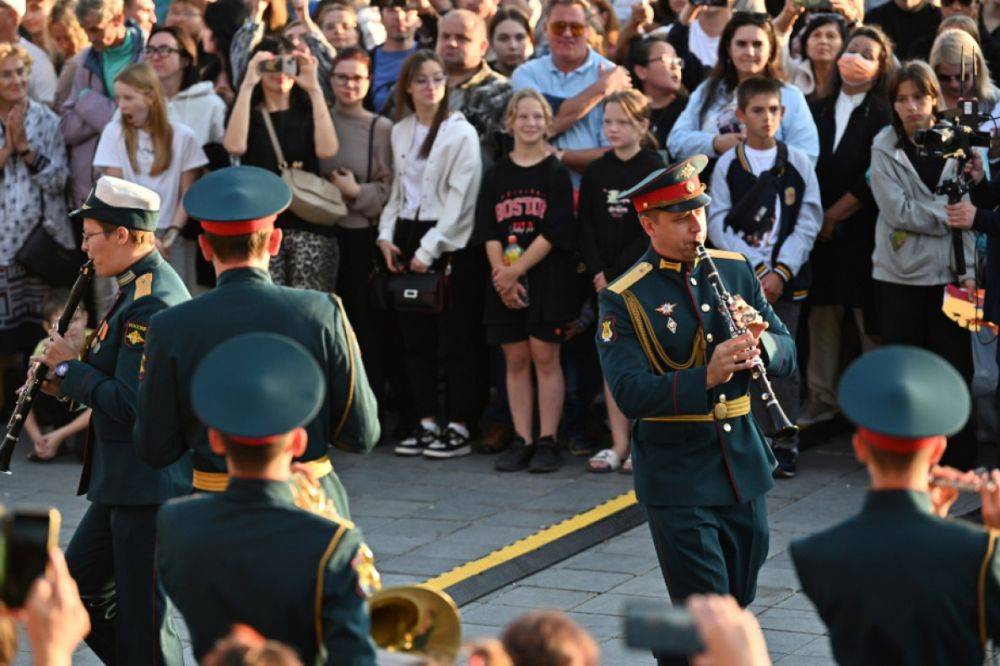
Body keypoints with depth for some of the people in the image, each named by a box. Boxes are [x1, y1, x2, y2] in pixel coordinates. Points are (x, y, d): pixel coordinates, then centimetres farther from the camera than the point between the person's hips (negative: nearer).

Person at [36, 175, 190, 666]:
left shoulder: (152, 302, -20)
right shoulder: (139, 289, 13)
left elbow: (130, 402, -25)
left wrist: (71, 367, -12)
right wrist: (67, 383, 7)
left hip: (149, 486, -10)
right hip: (125, 482, 10)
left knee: (142, 619, -2)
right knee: (75, 592, 17)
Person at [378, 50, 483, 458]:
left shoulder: (461, 133, -5)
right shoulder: (400, 132, 13)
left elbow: (461, 198, -10)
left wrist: (430, 248, -14)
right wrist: (387, 234, 6)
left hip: (448, 244, -6)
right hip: (407, 239, 6)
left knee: (455, 337, -4)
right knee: (414, 336, 7)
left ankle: (459, 428, -1)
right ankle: (426, 422, 14)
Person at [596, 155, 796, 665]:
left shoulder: (735, 270, 7)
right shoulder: (624, 299, -9)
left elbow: (787, 356, 5)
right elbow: (630, 394, -19)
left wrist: (759, 341, -18)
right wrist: (705, 377, -34)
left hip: (744, 463, 6)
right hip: (677, 475, -5)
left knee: (738, 599, 16)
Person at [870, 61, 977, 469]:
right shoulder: (884, 149, 0)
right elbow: (897, 211, -11)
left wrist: (968, 269, -6)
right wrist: (946, 213, -12)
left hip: (946, 273, 1)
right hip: (899, 275, -1)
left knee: (955, 366, 2)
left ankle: (960, 459, 13)